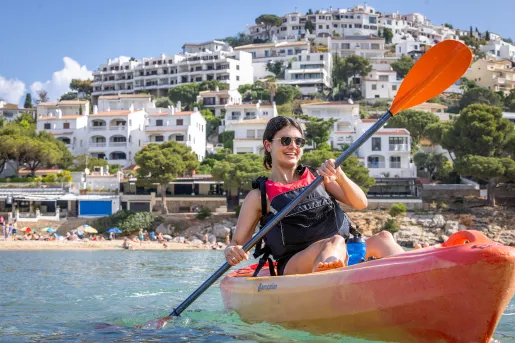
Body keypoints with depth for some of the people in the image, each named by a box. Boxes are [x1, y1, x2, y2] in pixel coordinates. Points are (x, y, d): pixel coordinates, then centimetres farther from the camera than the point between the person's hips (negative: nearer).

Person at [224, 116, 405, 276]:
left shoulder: (317, 177, 19)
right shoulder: (259, 196, 7)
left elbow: (360, 204, 8)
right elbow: (237, 243, 5)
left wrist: (339, 176, -10)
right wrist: (231, 252, -20)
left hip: (341, 258, 5)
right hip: (293, 268, -4)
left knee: (382, 238, -23)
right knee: (335, 241, -35)